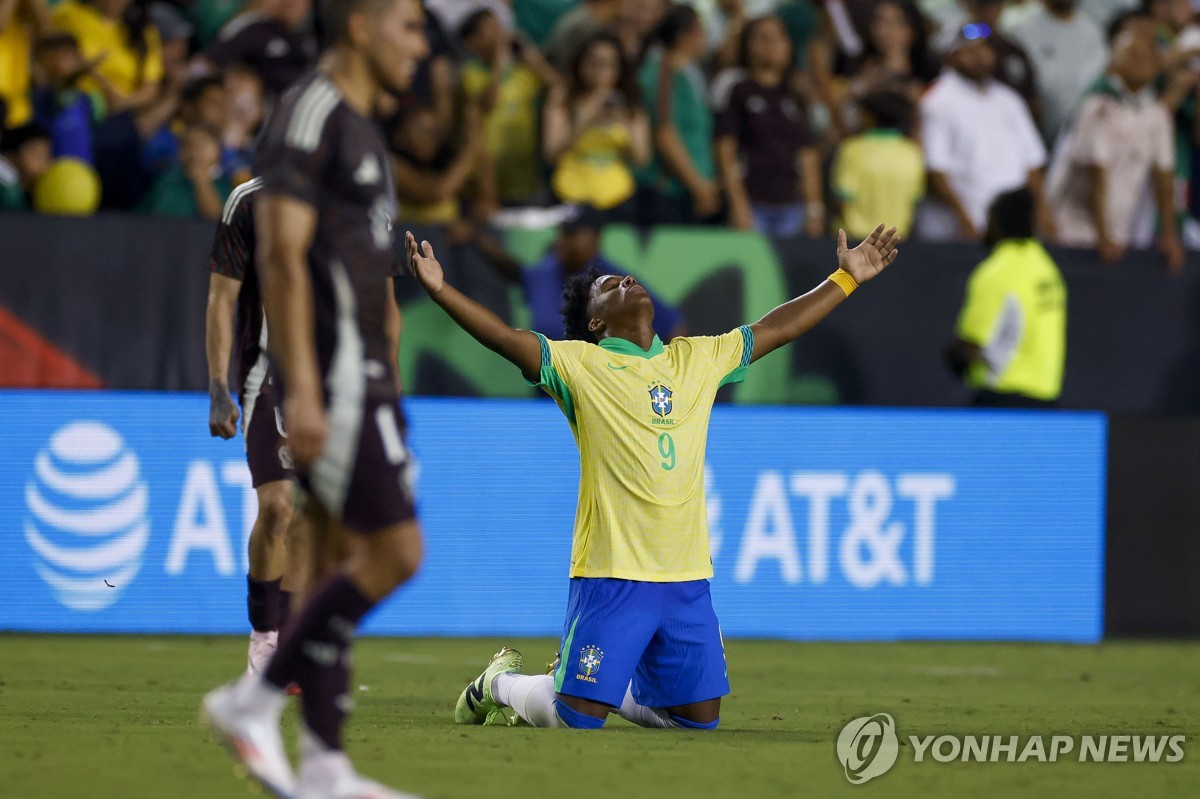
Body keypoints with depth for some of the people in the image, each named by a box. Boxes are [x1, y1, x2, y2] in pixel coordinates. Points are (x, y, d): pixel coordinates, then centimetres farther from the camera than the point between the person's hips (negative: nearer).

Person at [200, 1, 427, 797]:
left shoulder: (362, 130, 20)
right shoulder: (310, 114, -11)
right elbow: (283, 258, -18)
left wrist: (385, 393, 23)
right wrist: (302, 390, -24)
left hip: (363, 374, 10)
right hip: (330, 373, -10)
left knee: (354, 558, 7)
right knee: (395, 553, -13)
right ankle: (255, 700, -4)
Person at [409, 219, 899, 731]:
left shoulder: (697, 359, 15)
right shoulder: (579, 363, -1)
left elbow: (777, 328, 22)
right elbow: (506, 339, -13)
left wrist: (847, 277, 25)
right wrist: (439, 289, -26)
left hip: (688, 579, 5)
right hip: (611, 577, -5)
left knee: (699, 718, 8)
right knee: (576, 718, -6)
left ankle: (617, 689, 33)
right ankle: (500, 683, 23)